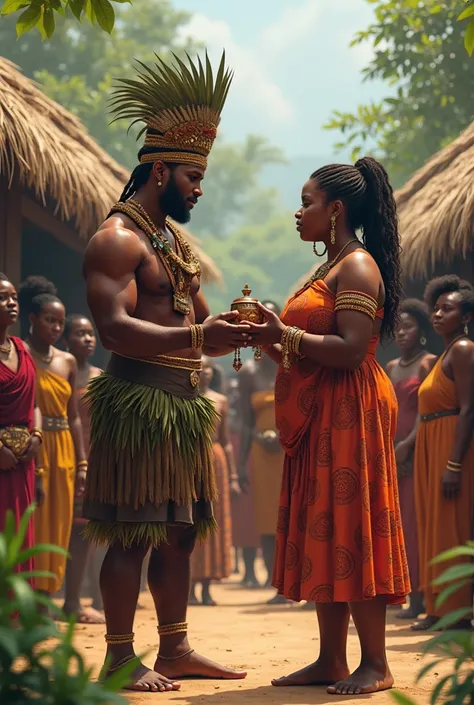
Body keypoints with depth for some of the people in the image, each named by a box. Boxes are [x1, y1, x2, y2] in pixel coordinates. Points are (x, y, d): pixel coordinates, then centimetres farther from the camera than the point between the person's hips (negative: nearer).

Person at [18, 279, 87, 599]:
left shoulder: (67, 362, 13)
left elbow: (74, 417, 14)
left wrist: (82, 463, 9)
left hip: (62, 454, 6)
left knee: (56, 530, 5)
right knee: (29, 531, -6)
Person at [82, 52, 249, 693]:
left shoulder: (175, 241, 21)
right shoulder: (117, 239, -9)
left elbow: (195, 323, 24)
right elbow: (115, 329, -20)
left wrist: (229, 326, 3)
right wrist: (198, 337, -25)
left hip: (183, 402, 9)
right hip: (138, 398, -9)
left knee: (179, 532, 11)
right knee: (133, 536, -6)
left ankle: (175, 650, 18)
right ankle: (120, 659, -1)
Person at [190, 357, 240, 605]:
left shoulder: (220, 400, 11)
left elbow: (226, 440, 13)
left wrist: (233, 476, 8)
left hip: (216, 460, 4)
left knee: (214, 523, 3)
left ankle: (206, 589, 8)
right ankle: (190, 589, 1)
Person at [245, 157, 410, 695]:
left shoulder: (358, 267, -11)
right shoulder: (329, 268, 19)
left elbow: (350, 350, -22)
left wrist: (285, 334, -18)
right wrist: (270, 340, 9)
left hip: (349, 415, -10)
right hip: (316, 419, 10)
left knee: (348, 532, -9)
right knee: (322, 536, 8)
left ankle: (375, 664, -5)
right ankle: (331, 661, 11)